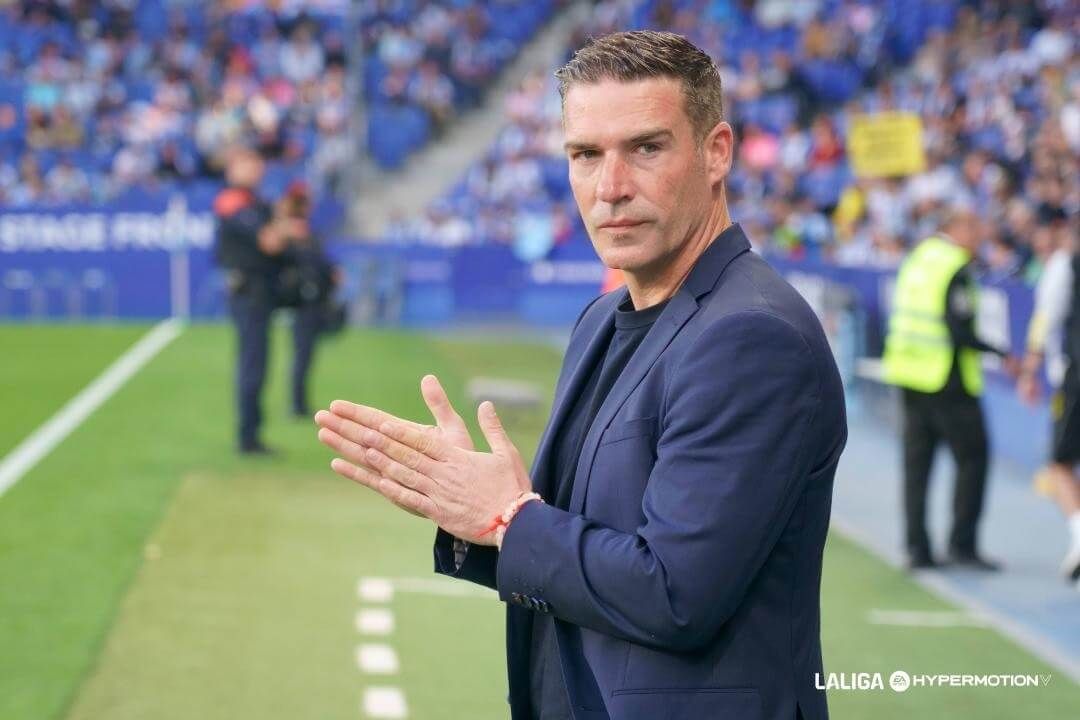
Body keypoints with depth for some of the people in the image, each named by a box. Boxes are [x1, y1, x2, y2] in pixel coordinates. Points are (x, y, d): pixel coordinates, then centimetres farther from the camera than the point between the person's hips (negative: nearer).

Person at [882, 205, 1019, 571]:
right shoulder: (956, 270, -14)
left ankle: (917, 548, 10)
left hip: (909, 373, 8)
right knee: (973, 458, 2)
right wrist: (1002, 355, -13)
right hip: (947, 380, -8)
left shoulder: (918, 257, 10)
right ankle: (962, 544, 1)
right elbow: (959, 332, -21)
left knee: (917, 462, 10)